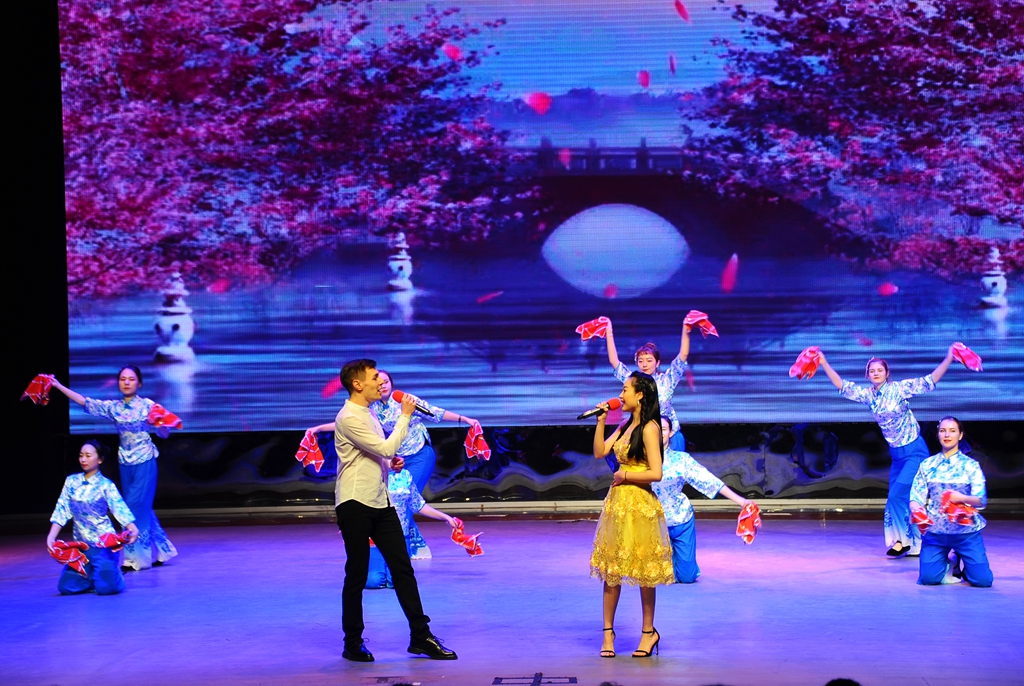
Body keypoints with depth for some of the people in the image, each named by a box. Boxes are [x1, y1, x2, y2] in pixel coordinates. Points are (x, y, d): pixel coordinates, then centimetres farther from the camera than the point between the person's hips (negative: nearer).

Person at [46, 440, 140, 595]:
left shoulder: (106, 485, -8)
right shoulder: (71, 481, 5)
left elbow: (120, 508, -21)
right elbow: (62, 511, 5)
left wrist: (133, 529, -39)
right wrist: (51, 537, -5)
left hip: (103, 544, -4)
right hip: (80, 545, 5)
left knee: (106, 587, -19)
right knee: (66, 587, -6)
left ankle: (114, 572, 16)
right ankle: (93, 575, 22)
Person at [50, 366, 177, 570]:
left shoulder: (147, 405, -7)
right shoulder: (112, 407, 4)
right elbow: (85, 401, 0)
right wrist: (58, 386, -6)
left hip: (145, 462, -5)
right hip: (126, 463, 5)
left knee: (137, 506, -8)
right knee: (142, 508, 10)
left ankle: (136, 557, -2)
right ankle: (159, 551, 20)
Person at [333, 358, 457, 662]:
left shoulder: (368, 414, 16)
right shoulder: (349, 418, -15)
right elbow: (386, 448, -20)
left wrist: (393, 462, 7)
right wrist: (405, 416, -12)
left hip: (381, 502, 9)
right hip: (355, 504, -9)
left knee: (403, 569, 5)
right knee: (357, 576, 1)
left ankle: (420, 636, 9)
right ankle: (353, 644, 12)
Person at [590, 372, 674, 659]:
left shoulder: (649, 428, -13)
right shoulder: (626, 425, 12)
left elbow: (656, 473, -18)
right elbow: (599, 452, 10)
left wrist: (624, 475, -8)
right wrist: (601, 420, 4)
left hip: (639, 503, -8)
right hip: (617, 501, 8)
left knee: (642, 569, 2)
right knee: (611, 569, 7)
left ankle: (648, 632, 14)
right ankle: (608, 632, 13)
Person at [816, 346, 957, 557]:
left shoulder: (899, 388, -13)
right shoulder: (867, 395, 2)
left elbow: (929, 381, -19)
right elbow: (842, 386, 3)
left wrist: (949, 358, -29)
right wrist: (824, 364, -4)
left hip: (915, 452, -7)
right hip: (896, 454, 7)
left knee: (897, 495, -14)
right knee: (897, 499, 5)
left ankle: (902, 540, -3)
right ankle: (914, 543, 14)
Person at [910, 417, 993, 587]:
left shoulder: (970, 465, 2)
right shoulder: (927, 465, 7)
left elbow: (981, 500, -7)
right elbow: (916, 497, 0)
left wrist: (962, 498, -28)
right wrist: (917, 509, -23)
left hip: (966, 532, -1)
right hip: (935, 532, 1)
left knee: (983, 580, -12)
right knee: (928, 578, -15)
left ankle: (960, 559, 22)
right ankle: (948, 564, 20)